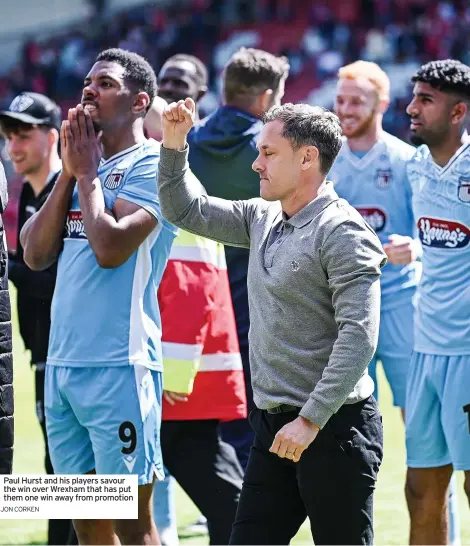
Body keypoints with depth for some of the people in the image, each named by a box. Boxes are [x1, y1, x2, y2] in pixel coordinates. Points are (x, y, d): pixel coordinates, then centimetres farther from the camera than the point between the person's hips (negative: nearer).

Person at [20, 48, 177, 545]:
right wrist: (70, 171, 3)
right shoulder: (82, 164, 17)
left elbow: (110, 247, -19)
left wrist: (88, 172, -5)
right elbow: (35, 255, 9)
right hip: (62, 363, 8)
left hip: (117, 367, -8)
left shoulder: (151, 165, -5)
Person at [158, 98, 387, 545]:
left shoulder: (341, 232, -14)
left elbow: (359, 336, -21)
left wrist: (310, 419, -23)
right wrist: (174, 144, 9)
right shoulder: (262, 219, 12)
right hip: (274, 424, 9)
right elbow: (186, 210, 23)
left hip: (333, 426, -8)